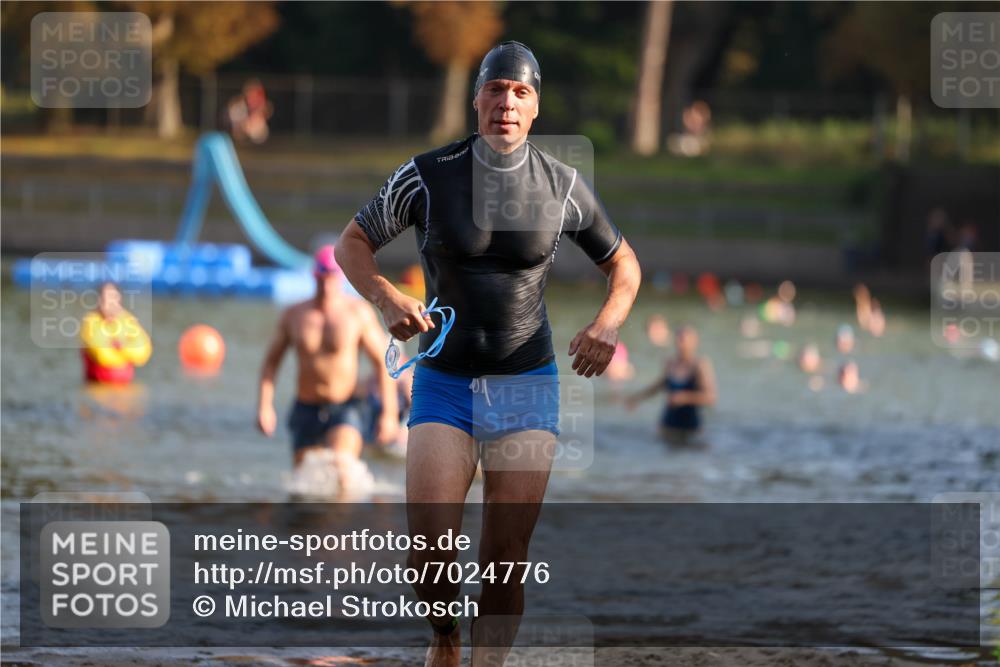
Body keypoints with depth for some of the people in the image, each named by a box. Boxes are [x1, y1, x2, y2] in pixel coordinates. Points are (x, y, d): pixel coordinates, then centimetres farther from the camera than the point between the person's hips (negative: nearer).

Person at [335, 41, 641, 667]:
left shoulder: (563, 185, -1)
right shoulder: (429, 175, -6)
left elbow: (623, 262, 12)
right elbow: (353, 244, 3)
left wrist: (608, 323, -9)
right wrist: (388, 299, -17)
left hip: (527, 386, 1)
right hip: (443, 384, -1)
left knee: (506, 560, -6)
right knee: (430, 546, -12)